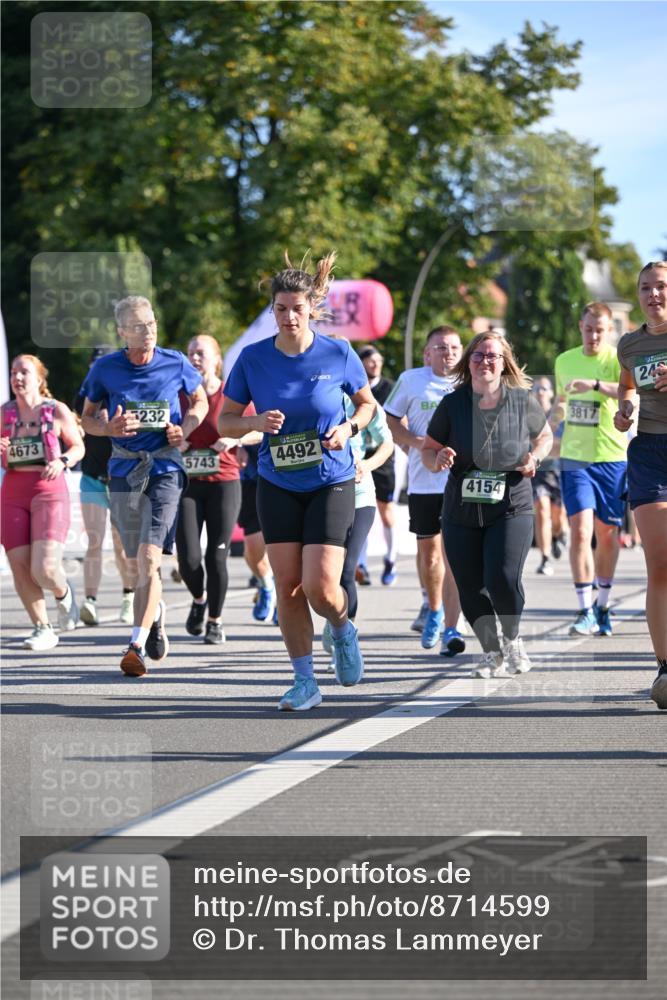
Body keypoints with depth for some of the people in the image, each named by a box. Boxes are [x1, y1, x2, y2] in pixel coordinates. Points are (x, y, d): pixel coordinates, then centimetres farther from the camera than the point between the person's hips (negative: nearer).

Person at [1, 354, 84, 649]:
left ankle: (63, 594, 21)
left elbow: (78, 447, 8)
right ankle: (42, 629, 17)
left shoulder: (57, 410, -1)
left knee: (44, 570, -15)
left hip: (49, 491, -3)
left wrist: (62, 461, -12)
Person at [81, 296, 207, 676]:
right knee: (139, 559, 12)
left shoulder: (176, 364, -1)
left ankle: (138, 645, -18)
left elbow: (200, 402, 16)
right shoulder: (105, 369, -1)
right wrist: (110, 427, -12)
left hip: (165, 467, -2)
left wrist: (185, 429, -4)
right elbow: (87, 417, 10)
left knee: (150, 556, -16)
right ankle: (157, 611, 44)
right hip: (124, 469, 2)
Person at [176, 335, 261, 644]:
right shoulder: (178, 394, 4)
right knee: (188, 559, -8)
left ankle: (215, 620, 15)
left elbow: (258, 432, 6)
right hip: (186, 483, 2)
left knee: (216, 558, -2)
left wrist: (235, 439, -12)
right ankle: (199, 599, 24)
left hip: (223, 483, -1)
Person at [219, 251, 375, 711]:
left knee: (320, 586, -12)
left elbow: (367, 403, 9)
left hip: (331, 483, -2)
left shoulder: (339, 354, -8)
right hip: (278, 486, 2)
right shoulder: (253, 358, -5)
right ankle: (305, 682, 11)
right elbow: (225, 422, 3)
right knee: (288, 585, -1)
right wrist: (257, 422, -17)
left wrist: (349, 428, -11)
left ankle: (343, 630, 22)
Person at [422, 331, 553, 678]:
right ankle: (491, 652, 27)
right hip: (461, 514, 2)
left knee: (504, 580, -19)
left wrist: (535, 457, -5)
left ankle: (512, 640, 12)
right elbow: (427, 451, 3)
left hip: (511, 509, -2)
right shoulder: (453, 404, -4)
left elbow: (545, 435, 15)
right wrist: (438, 458, -19)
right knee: (471, 590, 1)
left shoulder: (522, 401, -3)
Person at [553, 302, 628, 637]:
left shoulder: (618, 361, -6)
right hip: (574, 457, 2)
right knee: (580, 530, -12)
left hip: (612, 458, -2)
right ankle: (585, 611, -13)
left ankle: (602, 606, 25)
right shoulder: (564, 361, 8)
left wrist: (595, 384, -40)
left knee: (608, 534, 8)